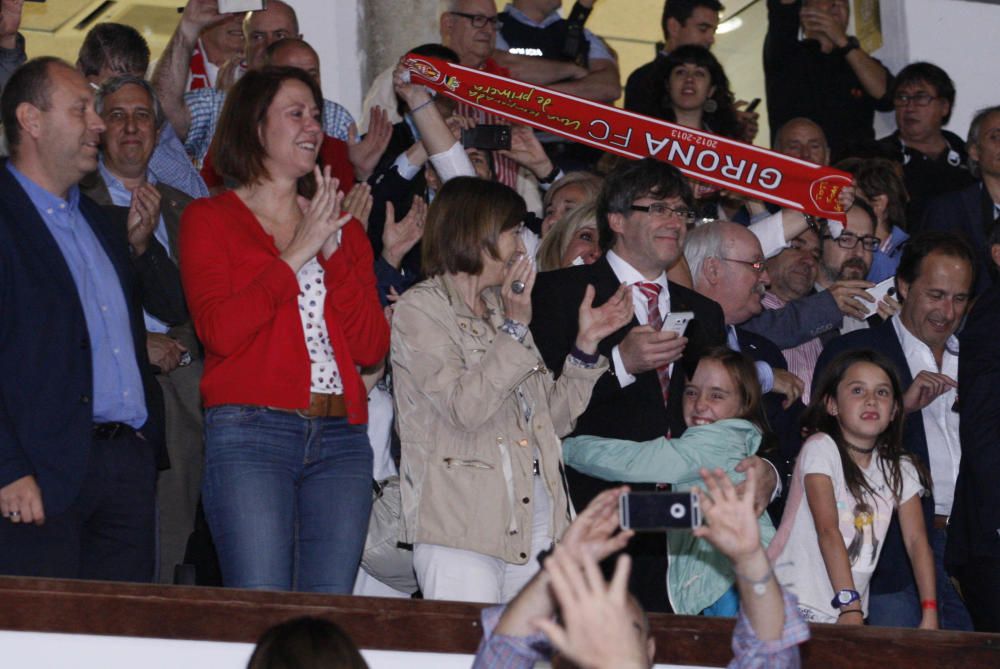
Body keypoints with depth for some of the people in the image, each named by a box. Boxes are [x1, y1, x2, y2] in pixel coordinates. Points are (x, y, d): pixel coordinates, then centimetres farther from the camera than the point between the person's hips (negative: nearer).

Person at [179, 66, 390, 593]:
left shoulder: (343, 230, 20)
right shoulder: (209, 219, 8)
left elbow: (372, 347, 7)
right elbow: (219, 330, -8)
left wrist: (333, 253, -2)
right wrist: (296, 255, -7)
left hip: (340, 436, 4)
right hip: (249, 433, -4)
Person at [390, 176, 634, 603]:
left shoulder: (500, 309, 22)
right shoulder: (419, 311, 0)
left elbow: (552, 417, 19)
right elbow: (465, 409, -15)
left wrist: (587, 343, 12)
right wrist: (515, 327, -13)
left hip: (536, 520, 7)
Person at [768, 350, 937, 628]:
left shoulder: (900, 470, 10)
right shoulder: (821, 448, -7)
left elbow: (916, 540, 5)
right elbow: (827, 529, -15)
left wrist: (930, 613, -8)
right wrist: (850, 605, -23)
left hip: (851, 608, 5)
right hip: (797, 604, -5)